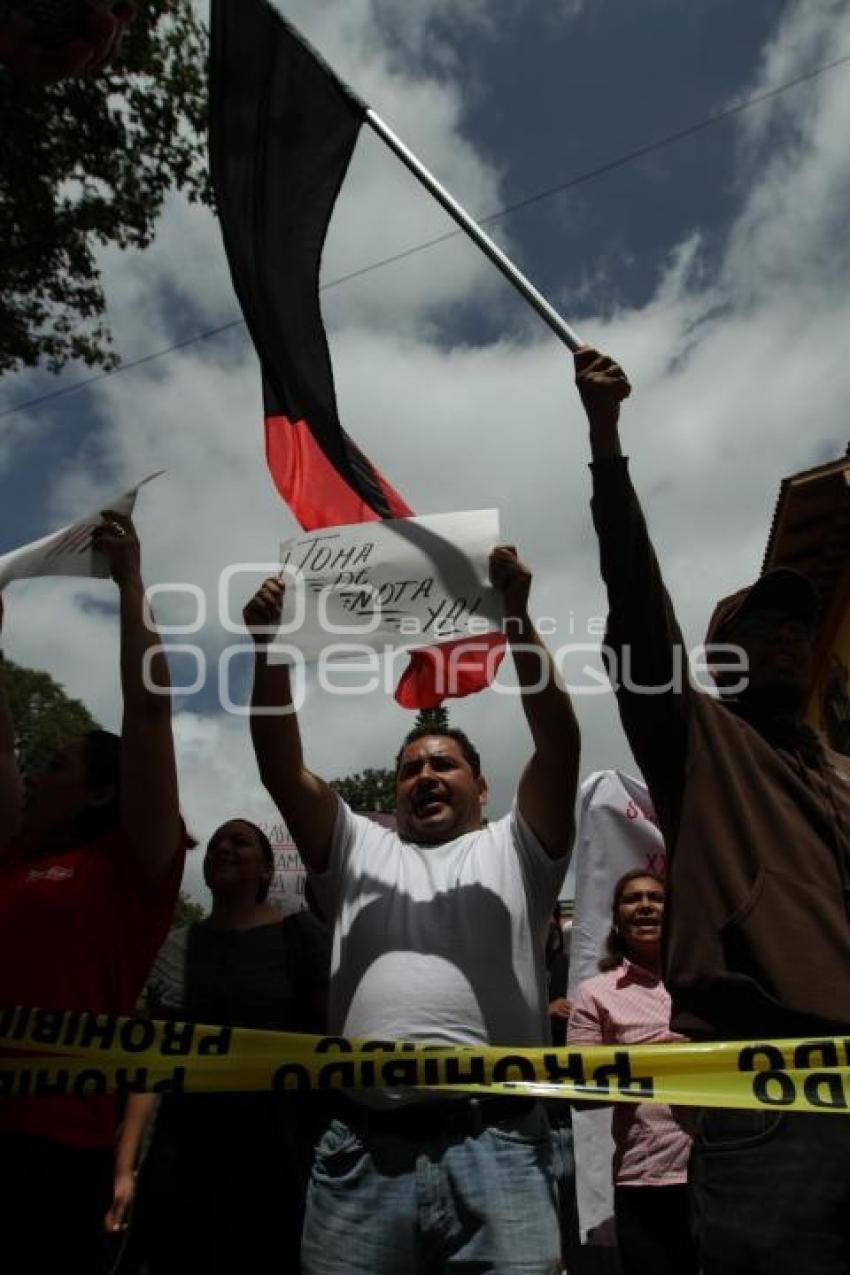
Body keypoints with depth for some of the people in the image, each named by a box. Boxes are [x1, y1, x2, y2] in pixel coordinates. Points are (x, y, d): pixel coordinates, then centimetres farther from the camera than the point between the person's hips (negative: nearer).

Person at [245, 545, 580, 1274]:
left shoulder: (512, 852, 12)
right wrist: (269, 646, -3)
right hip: (364, 1147, 2)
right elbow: (281, 768, 7)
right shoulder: (359, 852, 18)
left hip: (494, 1146, -2)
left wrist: (517, 615, -10)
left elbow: (559, 743, -3)